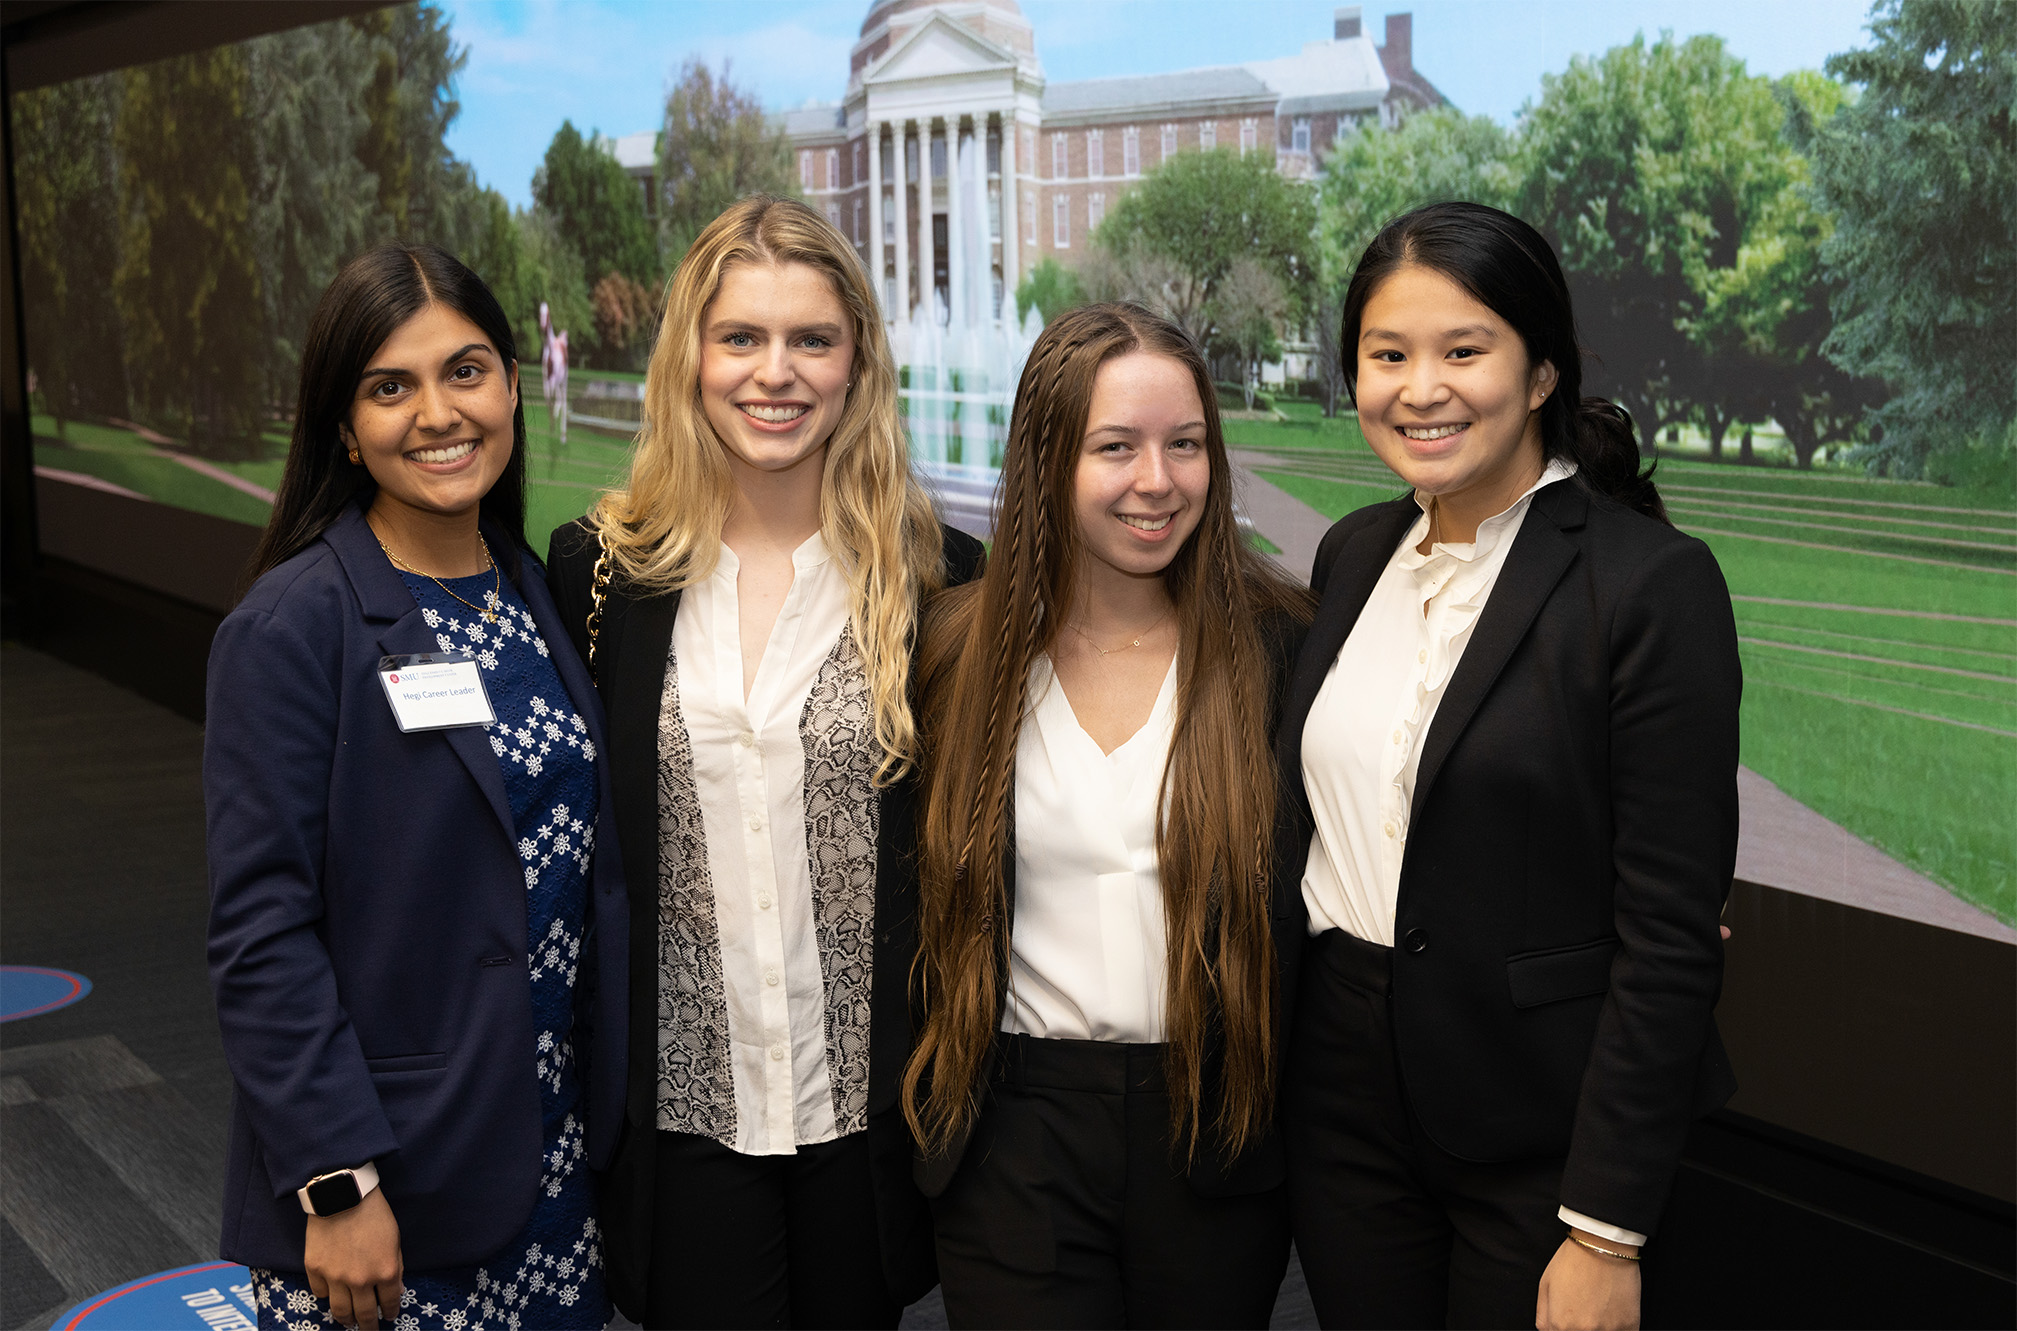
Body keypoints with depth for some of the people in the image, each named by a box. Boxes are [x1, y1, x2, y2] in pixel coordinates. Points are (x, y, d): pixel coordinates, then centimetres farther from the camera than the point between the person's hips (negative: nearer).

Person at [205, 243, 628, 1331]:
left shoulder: (537, 593, 6)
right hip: (384, 1180, -5)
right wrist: (337, 1185, -18)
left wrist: (606, 1109, 8)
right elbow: (260, 932, -15)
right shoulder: (290, 628, -13)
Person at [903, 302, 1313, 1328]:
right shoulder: (961, 649, -1)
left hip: (1220, 1127, 0)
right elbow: (931, 893, 8)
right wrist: (932, 1099, 4)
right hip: (1015, 1137, 0)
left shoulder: (1279, 645, -5)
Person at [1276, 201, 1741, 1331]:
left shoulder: (1653, 584, -15)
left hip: (1543, 1138, -5)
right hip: (1344, 1099, 6)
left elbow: (1671, 935, -17)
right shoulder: (1355, 553, 5)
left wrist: (1606, 1235, -17)